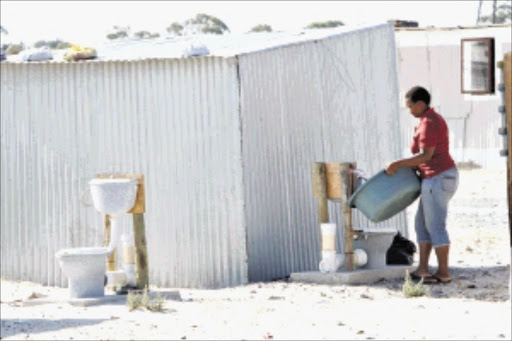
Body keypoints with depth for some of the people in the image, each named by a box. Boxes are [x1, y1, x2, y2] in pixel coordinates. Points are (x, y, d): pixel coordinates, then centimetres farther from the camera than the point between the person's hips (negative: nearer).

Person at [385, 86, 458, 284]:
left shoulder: (428, 123, -16)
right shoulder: (433, 120, 16)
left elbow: (426, 155, -21)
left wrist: (398, 164, -17)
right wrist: (409, 168, 14)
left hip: (437, 178, -11)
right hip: (444, 176, 11)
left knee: (435, 226, -5)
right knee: (422, 223, 13)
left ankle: (444, 273, -1)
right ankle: (422, 269, 15)